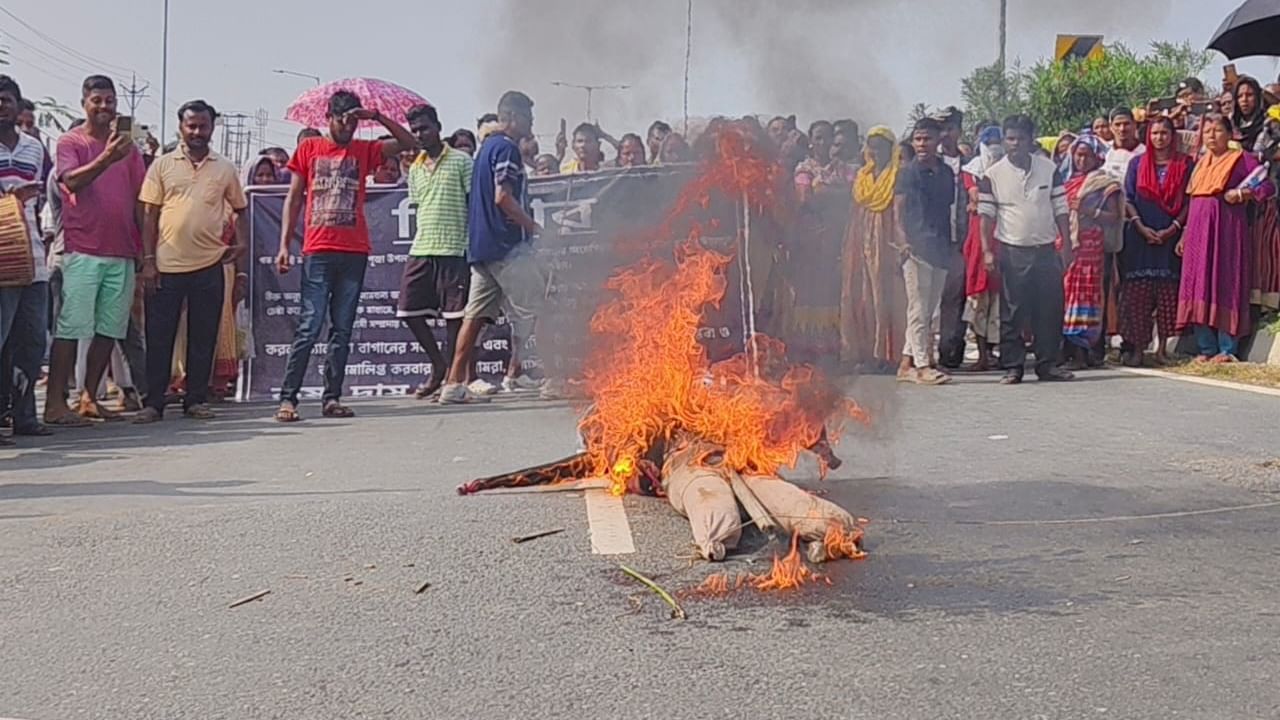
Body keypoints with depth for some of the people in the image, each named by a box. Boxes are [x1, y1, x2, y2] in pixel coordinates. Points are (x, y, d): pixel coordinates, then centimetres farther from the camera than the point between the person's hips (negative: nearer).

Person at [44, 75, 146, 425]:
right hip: (83, 250, -5)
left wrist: (146, 251, 10)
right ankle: (55, 402, -4)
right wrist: (107, 158, -29)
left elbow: (141, 199, 15)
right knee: (71, 327, -6)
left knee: (109, 329, 6)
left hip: (123, 253, 5)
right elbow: (72, 181, -14)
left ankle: (89, 397, 15)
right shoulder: (70, 141, 3)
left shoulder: (127, 145, 15)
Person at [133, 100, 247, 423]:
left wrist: (241, 241, 3)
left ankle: (197, 399, 15)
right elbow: (149, 214, 3)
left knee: (203, 336, 6)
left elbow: (239, 209, 20)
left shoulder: (226, 168, 9)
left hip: (209, 265, 1)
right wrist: (148, 260, -3)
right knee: (159, 336, 2)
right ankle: (153, 402, 9)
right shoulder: (162, 165, 5)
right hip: (166, 265, -1)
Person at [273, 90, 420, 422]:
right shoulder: (309, 149, 9)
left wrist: (377, 117, -4)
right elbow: (293, 199, 7)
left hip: (355, 252, 3)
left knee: (342, 329, 4)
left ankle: (332, 398, 7)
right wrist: (284, 245, 0)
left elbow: (410, 144, 7)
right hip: (318, 251, -3)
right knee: (310, 326, -9)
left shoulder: (364, 150, 13)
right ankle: (288, 398, -7)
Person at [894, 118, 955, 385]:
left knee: (930, 309, 9)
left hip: (941, 248, 6)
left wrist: (951, 245, 13)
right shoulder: (909, 172, -1)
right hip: (917, 247, -6)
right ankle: (922, 366, -4)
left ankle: (906, 363, 16)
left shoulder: (946, 172, 15)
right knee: (919, 309, -6)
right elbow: (898, 208, -5)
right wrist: (902, 240, -19)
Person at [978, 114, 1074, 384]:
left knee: (1050, 309, 3)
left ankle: (1048, 363, 12)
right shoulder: (993, 175, 0)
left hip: (1046, 250, 2)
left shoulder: (1049, 169, 6)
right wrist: (987, 250, -7)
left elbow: (1060, 209, 8)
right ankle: (1012, 366, 6)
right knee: (1012, 312, 0)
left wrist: (1066, 243, 3)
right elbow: (986, 214, 1)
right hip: (1012, 252, -2)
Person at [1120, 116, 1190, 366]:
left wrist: (1173, 228, -9)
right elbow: (1128, 199, 6)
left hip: (1171, 235, 0)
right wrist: (1142, 227, -7)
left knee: (1167, 292, -1)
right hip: (1140, 237, 1)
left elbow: (1189, 201, 4)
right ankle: (1136, 347, -2)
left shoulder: (1184, 164, 8)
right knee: (1138, 292, -4)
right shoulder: (1138, 164, 11)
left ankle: (1162, 346, 3)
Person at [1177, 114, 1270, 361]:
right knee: (1199, 285, 1)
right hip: (1198, 230, 6)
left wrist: (1241, 194, -16)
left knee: (1226, 282, -7)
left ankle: (1227, 349, -5)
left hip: (1226, 228, -6)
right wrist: (1185, 235, 18)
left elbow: (1267, 187, -4)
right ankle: (1207, 349, 6)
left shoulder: (1241, 159, 2)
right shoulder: (1200, 162, 19)